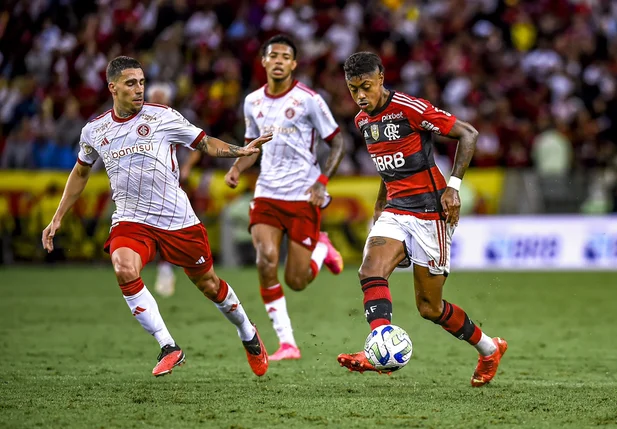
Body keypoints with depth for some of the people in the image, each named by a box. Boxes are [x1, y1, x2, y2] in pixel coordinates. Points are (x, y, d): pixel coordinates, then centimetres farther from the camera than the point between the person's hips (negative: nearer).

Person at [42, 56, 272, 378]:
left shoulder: (162, 117, -5)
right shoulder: (95, 131, 4)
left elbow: (206, 144, 3)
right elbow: (80, 173, 21)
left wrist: (240, 151, -15)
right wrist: (57, 219, 20)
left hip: (178, 220, -1)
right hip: (131, 221, 1)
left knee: (209, 285, 8)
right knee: (124, 270, -29)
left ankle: (249, 337, 37)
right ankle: (169, 348, -22)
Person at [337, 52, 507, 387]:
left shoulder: (410, 108, -14)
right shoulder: (362, 121, 11)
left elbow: (468, 134, -10)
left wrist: (453, 186, -15)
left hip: (429, 212, -6)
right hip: (395, 212, 7)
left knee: (429, 307, -3)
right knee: (370, 272, -20)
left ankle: (489, 349, 14)